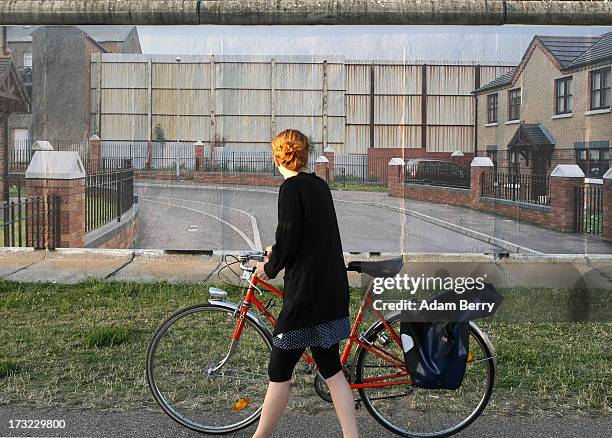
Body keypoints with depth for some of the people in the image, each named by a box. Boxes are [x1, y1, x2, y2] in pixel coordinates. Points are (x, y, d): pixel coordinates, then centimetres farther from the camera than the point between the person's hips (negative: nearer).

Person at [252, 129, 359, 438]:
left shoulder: (291, 188, -13)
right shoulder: (320, 185, 12)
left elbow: (288, 242, -17)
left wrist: (269, 268, 1)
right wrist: (277, 252, 35)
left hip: (305, 293, -8)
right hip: (332, 291, 9)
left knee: (279, 372, 3)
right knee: (331, 369, 14)